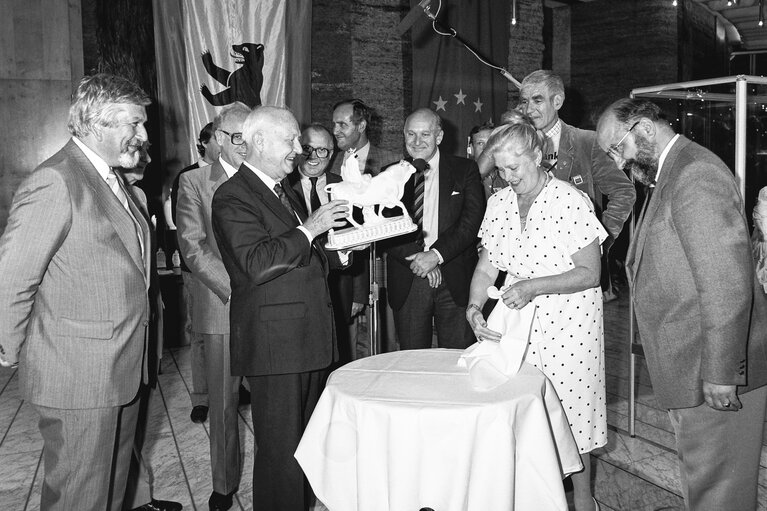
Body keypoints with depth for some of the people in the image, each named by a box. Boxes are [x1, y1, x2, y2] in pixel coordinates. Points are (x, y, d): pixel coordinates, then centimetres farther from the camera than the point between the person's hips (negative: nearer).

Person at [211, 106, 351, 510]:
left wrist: (339, 252, 12)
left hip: (309, 339, 9)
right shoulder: (233, 197, -11)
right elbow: (258, 264, -25)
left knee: (307, 444, 18)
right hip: (275, 344, -9)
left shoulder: (285, 192, 19)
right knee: (281, 451, 0)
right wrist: (309, 229, -20)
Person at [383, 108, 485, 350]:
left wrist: (436, 255, -17)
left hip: (455, 282, -1)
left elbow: (471, 221, -6)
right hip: (407, 283, 1)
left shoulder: (465, 170, 5)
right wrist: (418, 258, -12)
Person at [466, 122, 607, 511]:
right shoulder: (498, 203, 3)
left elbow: (589, 274, -13)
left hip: (568, 323, -4)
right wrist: (474, 307, -13)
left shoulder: (572, 202, -14)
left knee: (571, 409, 7)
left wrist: (534, 286, -24)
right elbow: (486, 266, 5)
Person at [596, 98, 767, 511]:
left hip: (720, 371, -10)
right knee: (696, 476, 21)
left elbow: (727, 284, -24)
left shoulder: (696, 175, -19)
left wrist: (721, 373, -21)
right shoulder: (666, 176, 13)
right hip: (690, 368, 10)